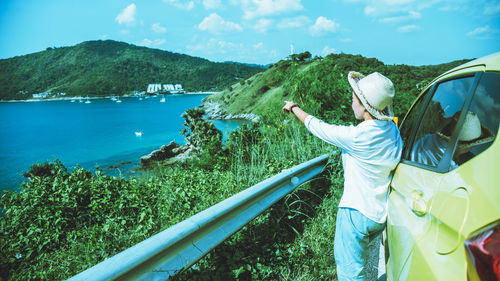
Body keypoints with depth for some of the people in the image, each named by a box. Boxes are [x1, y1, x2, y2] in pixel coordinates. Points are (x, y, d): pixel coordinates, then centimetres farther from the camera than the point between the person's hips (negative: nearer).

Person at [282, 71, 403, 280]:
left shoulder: (357, 137, -26)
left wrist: (294, 108, 3)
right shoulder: (393, 131, -4)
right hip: (380, 214, 8)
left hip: (357, 212, -8)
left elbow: (319, 127, -12)